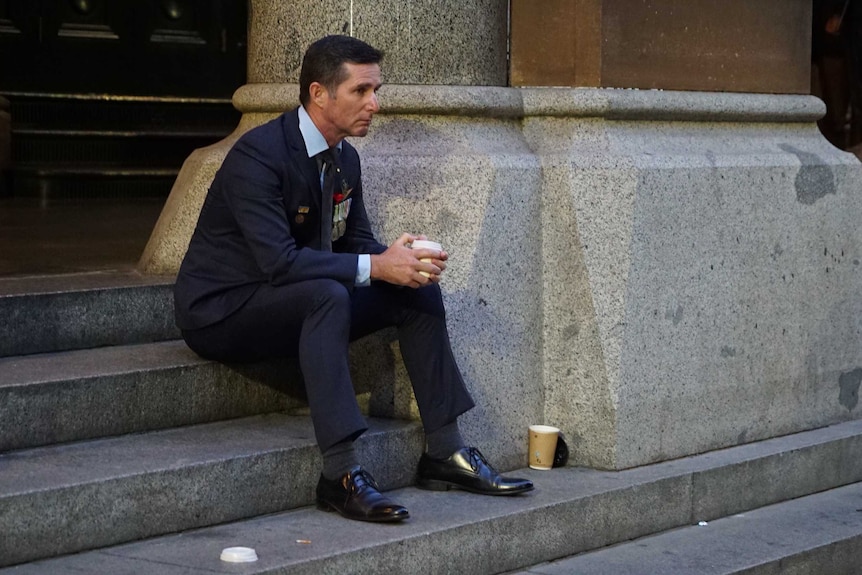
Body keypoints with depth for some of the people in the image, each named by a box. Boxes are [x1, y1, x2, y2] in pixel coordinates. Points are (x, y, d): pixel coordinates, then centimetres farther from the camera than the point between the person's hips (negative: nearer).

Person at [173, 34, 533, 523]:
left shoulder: (345, 158, 5)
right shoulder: (258, 155, -23)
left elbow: (358, 242, 10)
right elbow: (279, 261, -31)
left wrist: (400, 258, -13)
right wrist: (375, 267, -32)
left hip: (294, 303, 9)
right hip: (222, 309, -9)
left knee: (419, 289, -3)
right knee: (327, 295, -37)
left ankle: (445, 452, -1)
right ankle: (341, 474, -38)